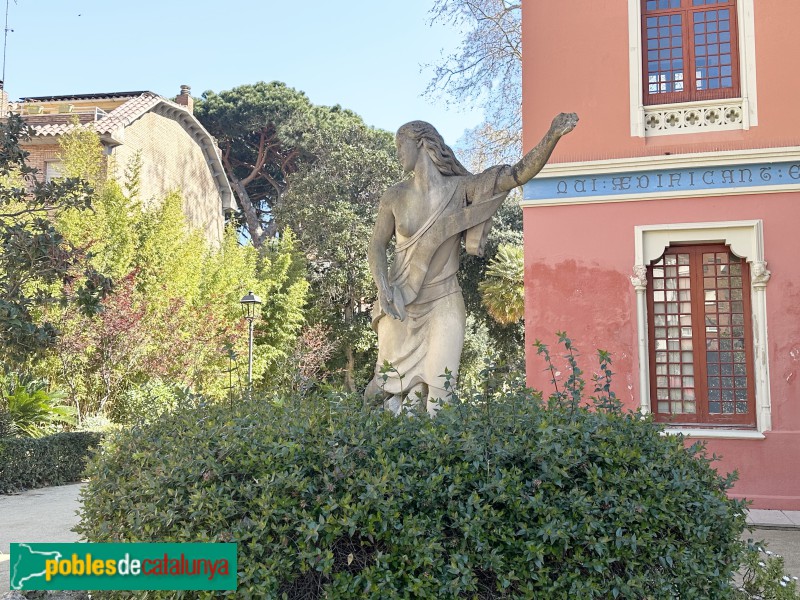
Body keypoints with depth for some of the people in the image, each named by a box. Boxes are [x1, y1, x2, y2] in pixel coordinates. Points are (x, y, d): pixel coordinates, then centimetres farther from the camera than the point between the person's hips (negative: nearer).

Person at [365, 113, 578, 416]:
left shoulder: (461, 188, -4)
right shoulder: (395, 196, 1)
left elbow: (519, 174, -12)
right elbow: (377, 246, 4)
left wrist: (552, 135, -26)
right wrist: (384, 288, -12)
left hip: (442, 303, -2)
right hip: (400, 305, 2)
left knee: (438, 389, -7)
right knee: (392, 385, 8)